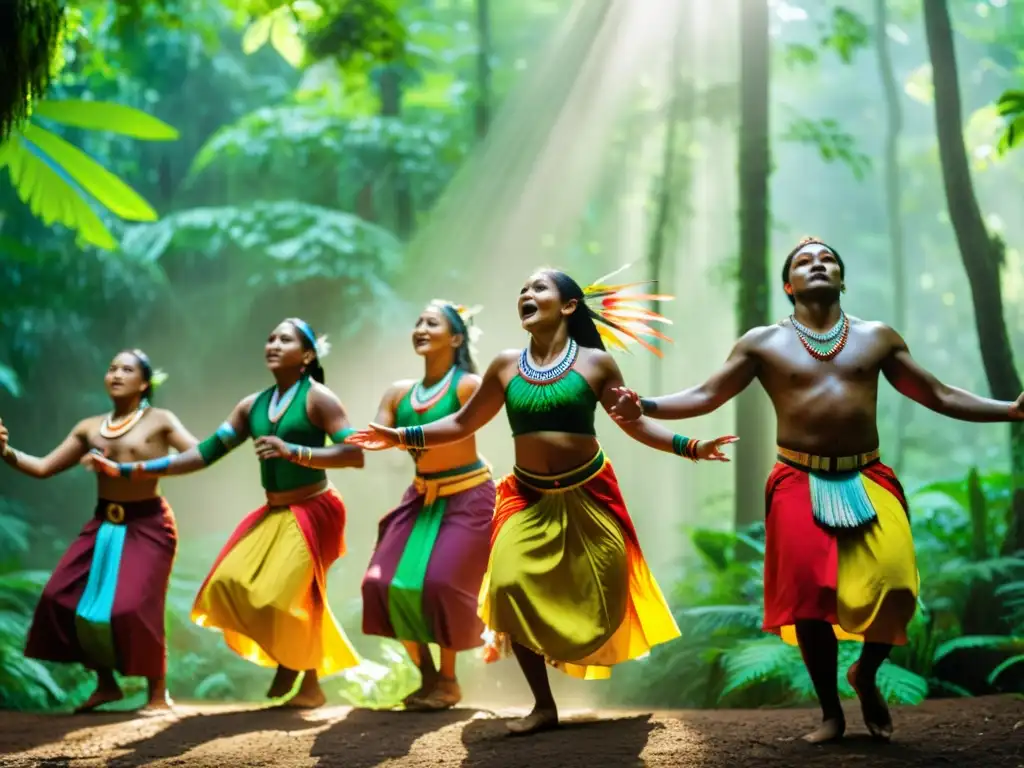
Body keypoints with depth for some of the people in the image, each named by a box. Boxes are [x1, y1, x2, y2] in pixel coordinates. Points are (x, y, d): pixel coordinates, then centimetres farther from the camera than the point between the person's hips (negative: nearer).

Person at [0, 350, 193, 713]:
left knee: (132, 607, -16)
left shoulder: (159, 421, -5)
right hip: (103, 524, 6)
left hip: (147, 525, -6)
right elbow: (43, 468, 10)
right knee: (61, 597, 0)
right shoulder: (89, 428, 8)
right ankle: (106, 684, 15)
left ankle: (158, 693, 4)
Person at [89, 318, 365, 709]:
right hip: (273, 514, 7)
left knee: (288, 596, -13)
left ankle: (310, 684, 8)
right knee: (234, 583, -7)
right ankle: (285, 660, 12)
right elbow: (207, 452, 5)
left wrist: (293, 451, -28)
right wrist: (128, 470, 0)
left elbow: (354, 454, -19)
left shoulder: (318, 398, -9)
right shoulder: (252, 405, 9)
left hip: (313, 512, -7)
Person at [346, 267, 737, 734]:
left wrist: (689, 447, -11)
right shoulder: (506, 366, 3)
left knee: (601, 594, -1)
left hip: (587, 496, -1)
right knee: (509, 585, -17)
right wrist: (401, 437, 2)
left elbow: (635, 424, 1)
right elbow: (462, 424, 11)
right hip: (528, 498, 1)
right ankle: (543, 705, -6)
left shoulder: (596, 362, -3)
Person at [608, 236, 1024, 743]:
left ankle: (866, 674, 18)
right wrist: (646, 407, -12)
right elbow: (705, 396, 4)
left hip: (868, 482, 1)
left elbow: (938, 396, 13)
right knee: (810, 596, -9)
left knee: (893, 588, -15)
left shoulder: (878, 338, 11)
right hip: (800, 485, -1)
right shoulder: (763, 342, 6)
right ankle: (830, 712, 10)